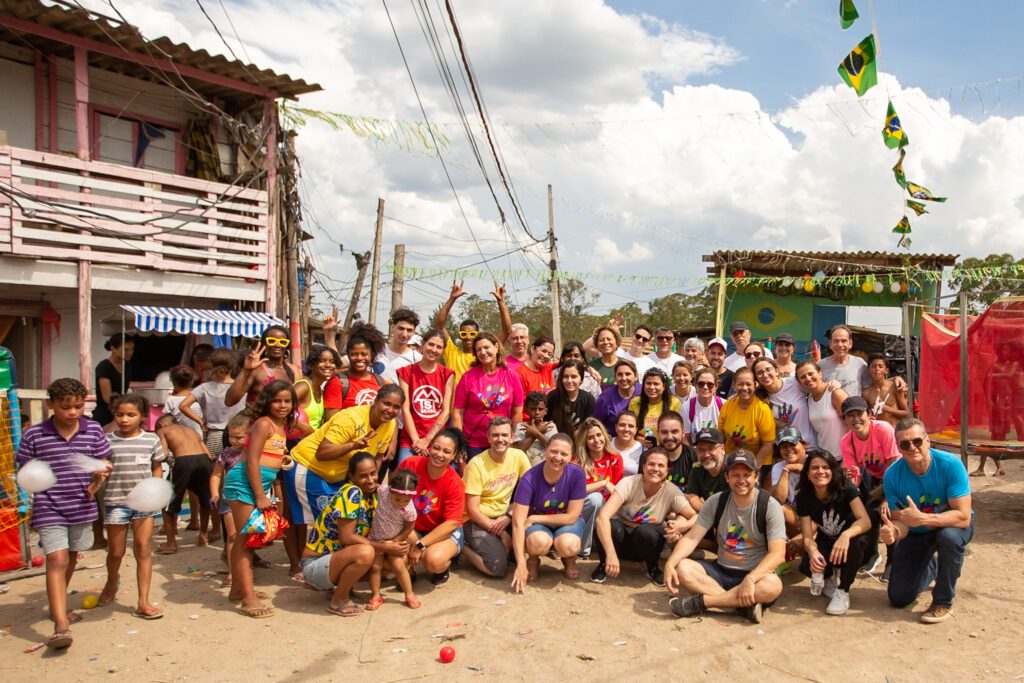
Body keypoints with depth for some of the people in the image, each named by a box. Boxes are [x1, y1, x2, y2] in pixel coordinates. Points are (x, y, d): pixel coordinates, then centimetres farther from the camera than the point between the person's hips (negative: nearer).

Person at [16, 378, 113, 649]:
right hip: (49, 509, -4)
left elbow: (103, 463, 6)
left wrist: (96, 483, -13)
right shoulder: (34, 434, -7)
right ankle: (61, 626, -15)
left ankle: (58, 603, 44)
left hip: (82, 507, 4)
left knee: (72, 557, 19)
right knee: (57, 559, -13)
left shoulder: (94, 430, -1)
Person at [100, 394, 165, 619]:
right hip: (116, 502, 0)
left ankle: (143, 602, 5)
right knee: (116, 551, 12)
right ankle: (112, 581, 46)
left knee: (144, 550, 0)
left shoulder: (151, 439, 1)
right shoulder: (108, 440, -2)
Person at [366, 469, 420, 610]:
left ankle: (409, 595, 15)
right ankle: (375, 596, 16)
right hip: (376, 537, 2)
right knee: (375, 566, 3)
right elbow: (373, 487, -3)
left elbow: (409, 528, -16)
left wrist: (394, 541, -14)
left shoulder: (409, 510, -32)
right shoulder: (383, 490, -28)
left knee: (398, 566, -2)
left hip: (395, 540, -2)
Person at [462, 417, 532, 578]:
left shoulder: (519, 456, -6)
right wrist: (497, 530, -18)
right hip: (477, 519, -5)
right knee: (498, 568, -23)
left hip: (503, 515, 5)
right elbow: (472, 510, -16)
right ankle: (462, 546, 2)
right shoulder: (476, 464, -18)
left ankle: (505, 547, 1)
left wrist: (510, 517, -18)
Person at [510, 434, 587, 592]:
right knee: (539, 542, -36)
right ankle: (533, 561, 2)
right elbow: (518, 523, -26)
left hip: (567, 521, 1)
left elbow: (571, 517, -17)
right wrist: (521, 564, -32)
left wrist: (534, 519, -19)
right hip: (537, 523, -1)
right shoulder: (529, 479, -24)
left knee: (568, 545, -34)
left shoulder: (577, 475, -22)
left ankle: (569, 560, 5)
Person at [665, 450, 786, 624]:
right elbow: (692, 538, -7)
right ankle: (744, 604, -26)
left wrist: (750, 579, -36)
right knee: (683, 568, -22)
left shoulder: (769, 506, -11)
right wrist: (670, 563, -26)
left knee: (773, 585, -37)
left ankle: (700, 601, -28)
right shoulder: (716, 502, -1)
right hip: (721, 570, 3)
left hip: (755, 574, -3)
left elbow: (777, 553, -20)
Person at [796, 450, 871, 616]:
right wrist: (813, 551, -42)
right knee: (807, 565, -30)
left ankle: (843, 591, -17)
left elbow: (865, 521, -31)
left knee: (855, 539, -37)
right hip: (825, 542, 1)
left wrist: (846, 535, -51)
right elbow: (807, 536, -18)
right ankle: (829, 577, 8)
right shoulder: (804, 497, -16)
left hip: (846, 540, -1)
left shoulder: (845, 488, -22)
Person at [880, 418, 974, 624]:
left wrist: (922, 518, -44)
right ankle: (932, 565, 37)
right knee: (899, 598, 3)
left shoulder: (950, 464, -29)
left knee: (949, 536, -41)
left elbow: (963, 517, -32)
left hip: (952, 526, -3)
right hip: (916, 534, 3)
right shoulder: (892, 474, -21)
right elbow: (900, 521, -18)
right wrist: (893, 531, -42)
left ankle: (943, 601, -15)